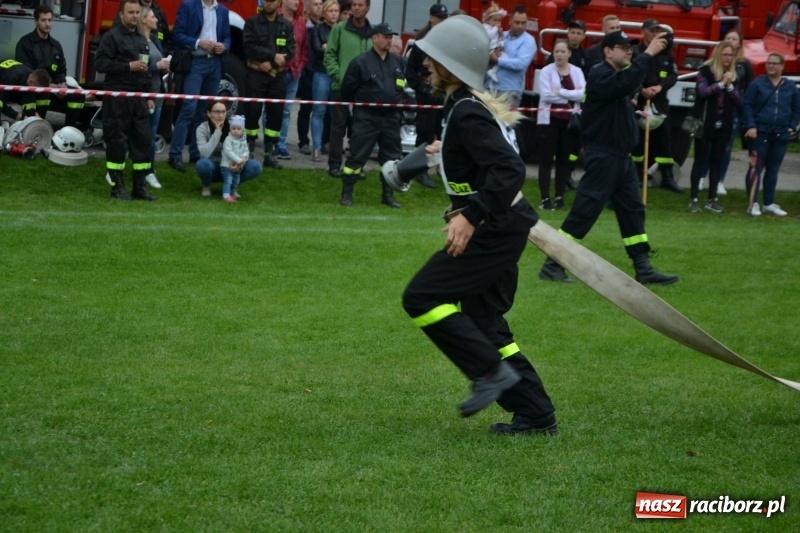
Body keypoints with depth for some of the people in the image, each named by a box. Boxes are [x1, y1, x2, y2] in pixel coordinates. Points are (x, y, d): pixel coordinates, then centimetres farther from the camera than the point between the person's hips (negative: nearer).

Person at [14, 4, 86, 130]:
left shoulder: (56, 45, 14)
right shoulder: (25, 43, -6)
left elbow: (61, 71, 14)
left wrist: (62, 85, -10)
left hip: (52, 88, 6)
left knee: (78, 96, -13)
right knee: (44, 92, -39)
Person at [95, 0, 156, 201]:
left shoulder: (142, 40, 19)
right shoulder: (112, 37, -4)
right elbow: (101, 63, -14)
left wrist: (148, 97, 19)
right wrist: (129, 66, -17)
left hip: (138, 98, 7)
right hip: (117, 98, -7)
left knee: (142, 140, 3)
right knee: (117, 141, -3)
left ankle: (139, 186, 9)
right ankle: (117, 186, 3)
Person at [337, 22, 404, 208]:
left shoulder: (398, 62, 7)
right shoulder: (360, 62, -9)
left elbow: (403, 85, 22)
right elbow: (348, 89, -2)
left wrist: (398, 102, 13)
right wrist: (357, 106, 7)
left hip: (391, 117, 5)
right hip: (366, 117, -5)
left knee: (391, 156, 9)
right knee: (357, 156, -4)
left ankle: (388, 195, 20)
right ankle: (346, 194, 3)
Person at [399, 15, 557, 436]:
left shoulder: (467, 113, -20)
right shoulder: (469, 105, 11)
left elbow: (510, 169, -29)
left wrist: (471, 216, -33)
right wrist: (449, 151, 36)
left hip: (495, 229, -11)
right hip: (501, 227, 11)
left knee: (422, 297, -11)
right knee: (483, 322, 14)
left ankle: (491, 372, -9)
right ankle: (536, 415, 16)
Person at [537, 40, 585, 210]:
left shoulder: (577, 71, 6)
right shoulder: (546, 71, -4)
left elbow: (582, 94, -8)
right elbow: (546, 95, -15)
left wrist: (560, 92, -15)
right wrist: (571, 95, -11)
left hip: (570, 121, 3)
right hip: (549, 120, -3)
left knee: (563, 159, 8)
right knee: (546, 159, -2)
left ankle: (560, 197, 13)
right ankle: (545, 198, -1)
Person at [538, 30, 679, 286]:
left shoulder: (621, 74, 18)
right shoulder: (600, 76, -15)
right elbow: (624, 84, -33)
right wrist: (648, 54, -33)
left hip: (622, 157, 10)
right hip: (602, 156, -10)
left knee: (633, 210, 10)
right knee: (584, 211, -8)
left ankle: (644, 269, 13)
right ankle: (552, 265, -4)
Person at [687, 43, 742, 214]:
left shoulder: (734, 75, 9)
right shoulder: (706, 70, -4)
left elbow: (738, 100, 3)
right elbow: (702, 91, -17)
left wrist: (729, 86, -12)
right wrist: (721, 83, -23)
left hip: (724, 125, 4)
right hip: (705, 123, -4)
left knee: (717, 161, 7)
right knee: (700, 160, -2)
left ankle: (712, 199, 12)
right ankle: (694, 199, 0)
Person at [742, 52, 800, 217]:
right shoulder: (758, 84, -4)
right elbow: (748, 105, -4)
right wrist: (751, 126, -13)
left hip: (781, 135, 3)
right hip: (760, 132, -3)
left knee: (773, 169, 10)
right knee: (756, 167, -2)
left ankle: (769, 203, 17)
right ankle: (753, 204, 1)